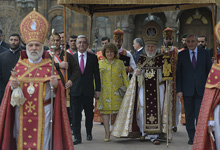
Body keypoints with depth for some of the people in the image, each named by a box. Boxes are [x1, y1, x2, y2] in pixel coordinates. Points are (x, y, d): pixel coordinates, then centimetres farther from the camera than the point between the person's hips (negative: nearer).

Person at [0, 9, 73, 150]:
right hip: (22, 112, 2)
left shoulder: (50, 65, 1)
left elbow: (60, 88, -1)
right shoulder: (19, 65, 7)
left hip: (43, 112, -2)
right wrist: (12, 86, -12)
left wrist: (56, 84, -22)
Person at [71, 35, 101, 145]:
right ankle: (77, 137, 0)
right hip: (75, 90, -1)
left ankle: (89, 133, 28)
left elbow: (96, 74, 5)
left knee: (89, 113, 10)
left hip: (88, 90, 1)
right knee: (76, 114, -3)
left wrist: (98, 89, 1)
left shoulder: (93, 57, 5)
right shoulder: (71, 57, 4)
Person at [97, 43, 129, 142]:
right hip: (104, 92, 0)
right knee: (105, 110, -4)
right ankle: (107, 133, -2)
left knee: (116, 111, -1)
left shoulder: (119, 63, 11)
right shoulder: (100, 63, 10)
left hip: (117, 91, 0)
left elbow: (124, 77, 11)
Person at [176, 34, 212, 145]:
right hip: (187, 90, 1)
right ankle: (192, 137, 18)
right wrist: (179, 90, -3)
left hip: (201, 90, -1)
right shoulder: (181, 55, 6)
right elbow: (178, 73, 4)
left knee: (200, 115, -4)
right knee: (189, 115, 7)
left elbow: (209, 71, 7)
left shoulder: (205, 53, 6)